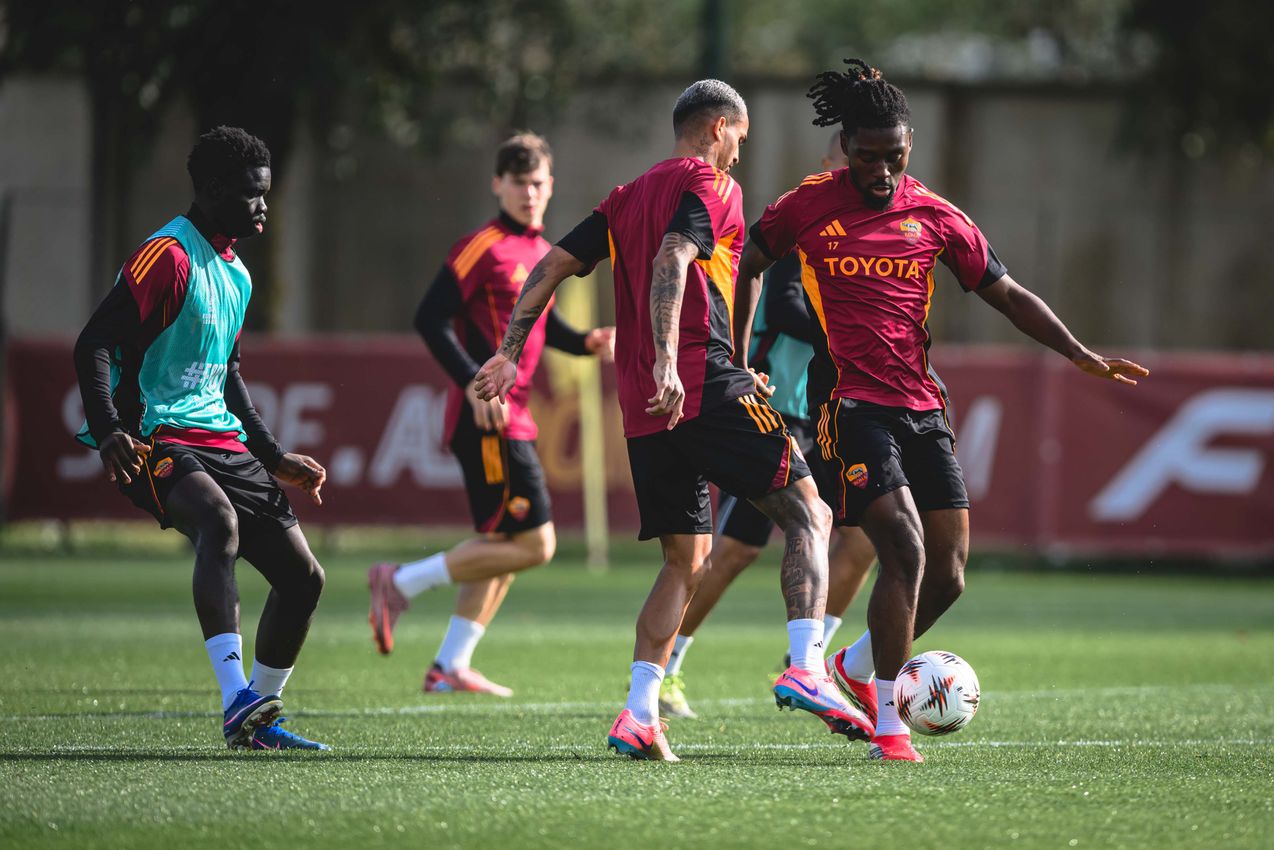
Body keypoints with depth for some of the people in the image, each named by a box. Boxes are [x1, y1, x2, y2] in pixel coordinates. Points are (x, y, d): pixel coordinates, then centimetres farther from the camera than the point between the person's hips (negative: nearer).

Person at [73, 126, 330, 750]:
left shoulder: (236, 274, 19)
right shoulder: (168, 255, -9)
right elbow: (93, 346, -16)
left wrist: (273, 458, 28)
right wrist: (108, 432, -29)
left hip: (221, 441, 9)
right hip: (156, 440, -9)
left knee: (302, 576, 3)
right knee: (221, 521, -37)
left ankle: (259, 721, 17)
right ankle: (236, 700, -45)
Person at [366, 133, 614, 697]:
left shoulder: (540, 252, 15)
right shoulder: (484, 247, -12)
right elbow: (430, 320, -17)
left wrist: (588, 343, 9)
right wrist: (476, 385, -24)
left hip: (511, 421, 9)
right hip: (486, 422, -9)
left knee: (504, 546, 13)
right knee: (533, 544, -12)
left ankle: (449, 667, 19)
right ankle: (400, 585, -5)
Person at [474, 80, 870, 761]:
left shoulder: (627, 198, 22)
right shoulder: (711, 185, -1)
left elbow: (554, 265, 18)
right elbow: (671, 262, -17)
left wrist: (510, 353, 17)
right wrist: (666, 362, -27)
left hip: (644, 410, 7)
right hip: (706, 388, -7)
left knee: (686, 562, 13)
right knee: (807, 514, -1)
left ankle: (639, 712, 0)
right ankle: (807, 671, -18)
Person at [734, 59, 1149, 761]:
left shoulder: (934, 217, 7)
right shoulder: (808, 206, 0)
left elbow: (1007, 294, 12)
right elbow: (750, 267, 16)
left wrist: (1079, 354, 1)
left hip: (922, 410, 5)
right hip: (851, 407, -5)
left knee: (947, 573, 0)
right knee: (907, 551, -19)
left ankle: (856, 666, 27)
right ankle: (888, 725, -10)